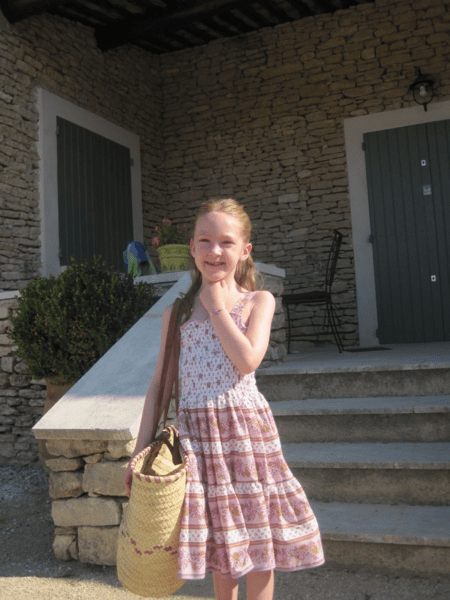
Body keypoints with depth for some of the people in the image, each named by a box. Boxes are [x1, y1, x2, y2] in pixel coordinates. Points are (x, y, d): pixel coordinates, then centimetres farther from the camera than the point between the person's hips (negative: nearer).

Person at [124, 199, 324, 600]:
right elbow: (160, 382, 6)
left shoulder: (259, 301, 1)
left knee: (257, 536, 7)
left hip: (246, 427, -1)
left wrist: (217, 306, -8)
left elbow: (247, 360, -17)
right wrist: (142, 447, 3)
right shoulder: (178, 311, 7)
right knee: (217, 535, 13)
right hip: (196, 429, 2)